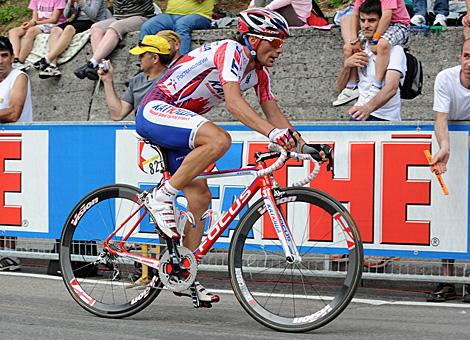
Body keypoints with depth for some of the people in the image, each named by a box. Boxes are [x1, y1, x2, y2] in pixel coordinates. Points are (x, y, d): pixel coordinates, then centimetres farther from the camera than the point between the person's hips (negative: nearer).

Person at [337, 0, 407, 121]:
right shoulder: (361, 49, 12)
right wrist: (347, 65, -5)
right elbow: (341, 87, 16)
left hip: (385, 119, -5)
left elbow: (391, 88, -26)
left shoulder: (395, 50, -9)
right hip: (361, 114, 5)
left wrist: (368, 107, -43)